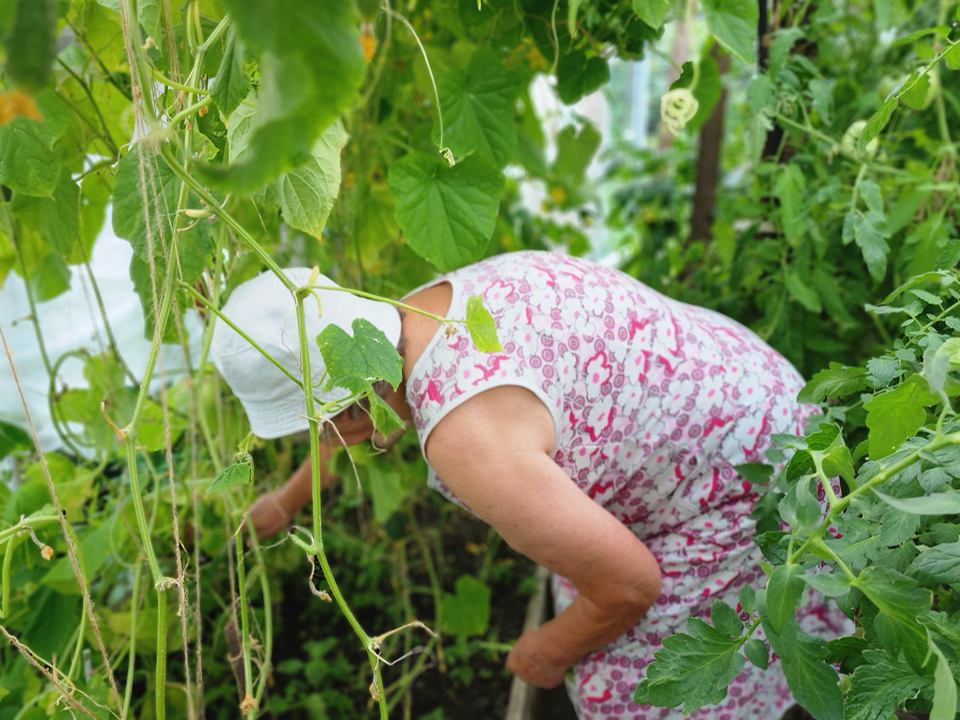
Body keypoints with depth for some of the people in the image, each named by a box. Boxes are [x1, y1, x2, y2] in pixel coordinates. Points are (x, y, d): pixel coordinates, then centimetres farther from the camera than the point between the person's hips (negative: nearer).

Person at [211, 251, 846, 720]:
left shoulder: (466, 438, -35)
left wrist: (550, 651, -3)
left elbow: (629, 584, -25)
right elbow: (365, 412, 18)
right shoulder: (426, 310, -5)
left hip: (744, 500, -8)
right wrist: (288, 499, 35)